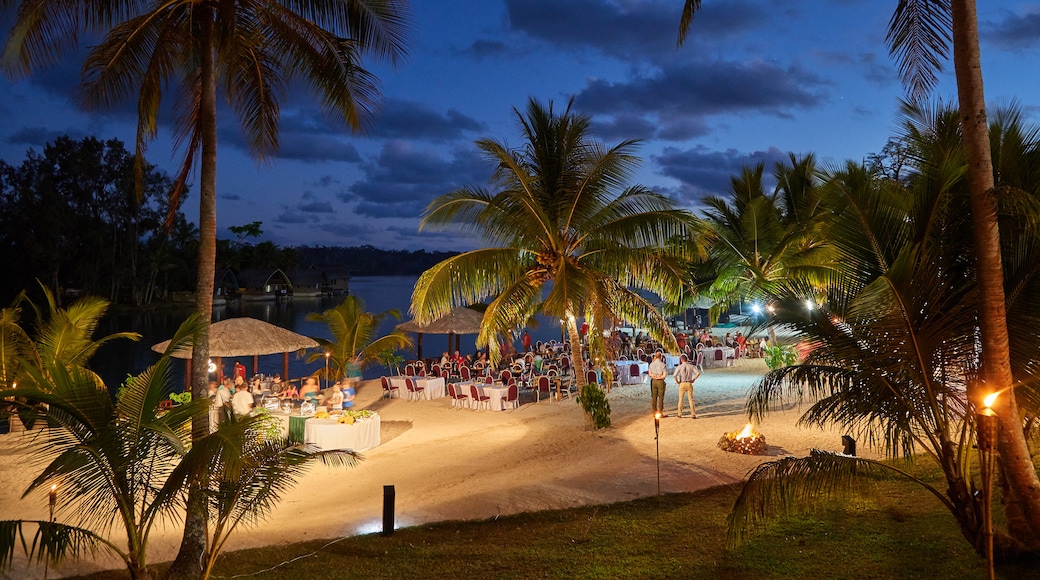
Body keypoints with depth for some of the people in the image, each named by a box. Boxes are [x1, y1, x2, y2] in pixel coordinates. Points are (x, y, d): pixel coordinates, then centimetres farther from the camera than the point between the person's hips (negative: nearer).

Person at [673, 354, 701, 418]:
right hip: (689, 384, 1)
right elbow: (698, 373, -7)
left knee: (680, 399, 11)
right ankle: (693, 414, 0)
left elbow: (674, 375, -19)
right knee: (691, 399, 5)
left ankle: (679, 414, 16)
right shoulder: (691, 366, 1)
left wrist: (677, 381, -3)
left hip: (682, 384, -1)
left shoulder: (679, 367, -7)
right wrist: (693, 379, 1)